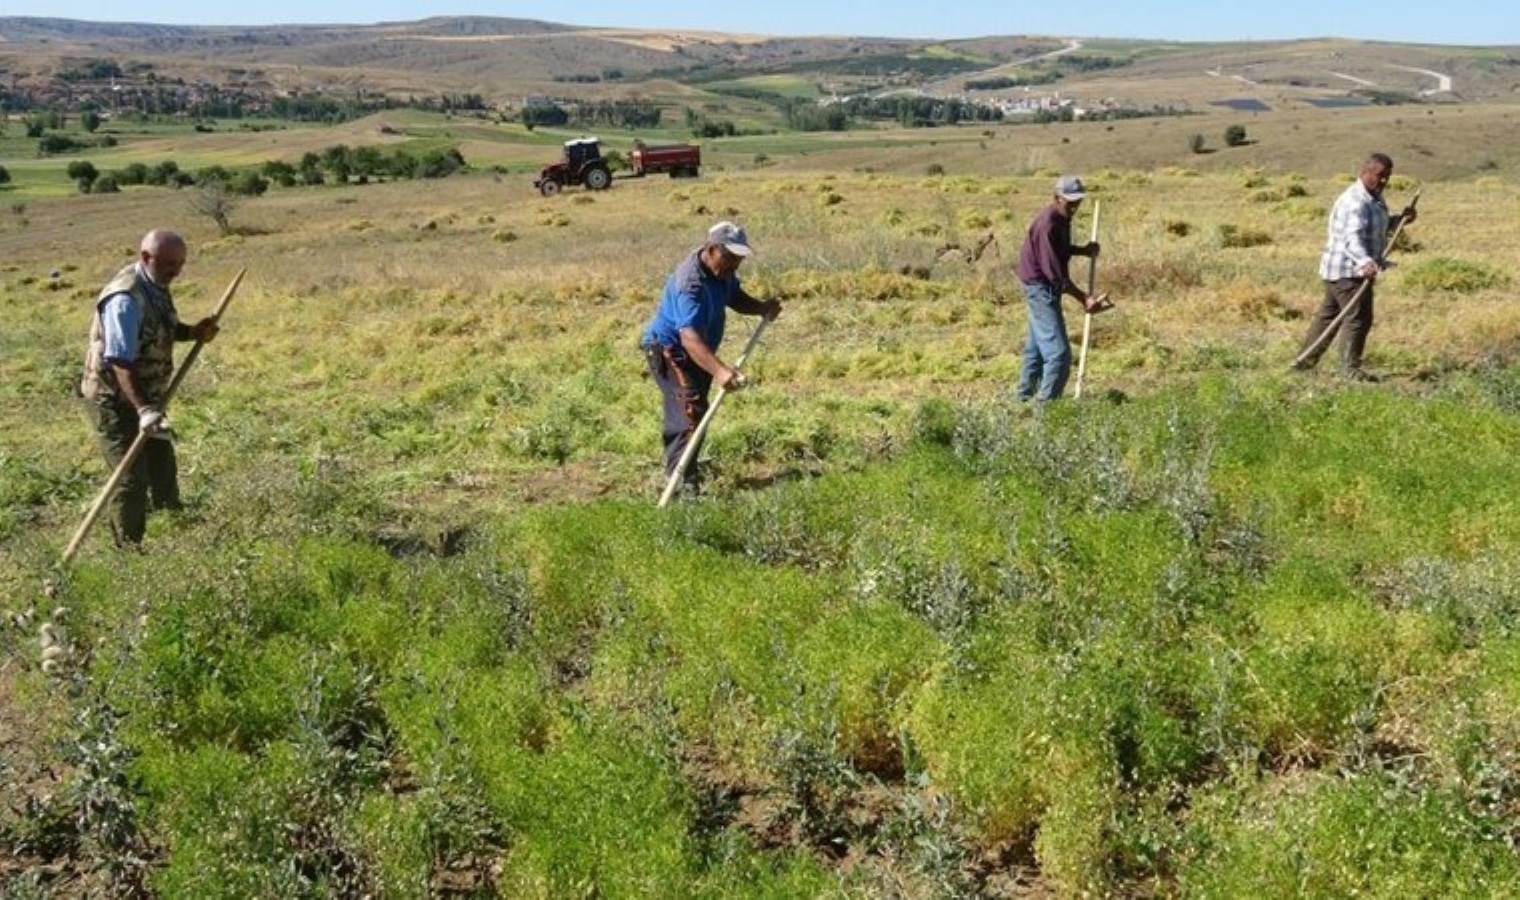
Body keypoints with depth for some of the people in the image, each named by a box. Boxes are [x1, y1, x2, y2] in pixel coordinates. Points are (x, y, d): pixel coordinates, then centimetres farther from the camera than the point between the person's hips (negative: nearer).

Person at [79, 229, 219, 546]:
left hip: (147, 396, 10)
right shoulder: (126, 299, -29)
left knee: (163, 469, 21)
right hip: (115, 401, -10)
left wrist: (193, 332, -2)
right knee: (133, 480, -10)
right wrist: (143, 410, -45)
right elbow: (120, 362, -35)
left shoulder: (156, 286, 0)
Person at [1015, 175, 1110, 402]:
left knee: (1037, 346, 19)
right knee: (1059, 352, -13)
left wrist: (1083, 250, 2)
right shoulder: (1047, 224, -24)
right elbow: (1055, 272, -27)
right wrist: (1083, 299, -28)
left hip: (1044, 289, 10)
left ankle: (1025, 397, 30)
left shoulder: (1062, 218, 5)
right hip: (1041, 287, -10)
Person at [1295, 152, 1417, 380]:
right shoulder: (1355, 202, -20)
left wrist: (1400, 219, 9)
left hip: (1339, 270, 11)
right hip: (1349, 270, -11)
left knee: (1328, 315, 16)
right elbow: (1352, 238, -31)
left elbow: (1379, 227, 28)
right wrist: (1365, 262, -47)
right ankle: (1351, 368, -3)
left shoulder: (1374, 198, 15)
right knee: (1359, 318, -9)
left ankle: (1306, 360, 23)